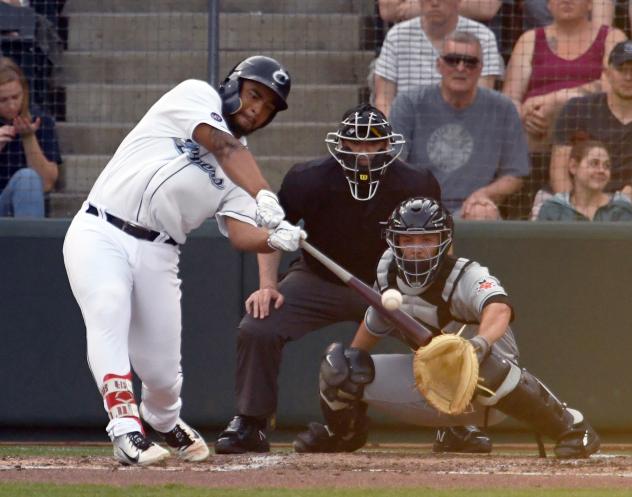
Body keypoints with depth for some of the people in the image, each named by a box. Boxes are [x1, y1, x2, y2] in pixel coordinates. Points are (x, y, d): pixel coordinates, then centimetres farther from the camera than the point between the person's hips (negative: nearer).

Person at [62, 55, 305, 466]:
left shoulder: (244, 168, 13)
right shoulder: (196, 96, 1)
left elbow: (241, 234, -4)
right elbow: (224, 147, -17)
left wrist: (277, 239, -27)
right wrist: (266, 198, -31)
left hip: (157, 254, 5)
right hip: (100, 234, -5)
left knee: (162, 369, 2)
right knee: (108, 314, -31)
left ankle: (165, 422, 36)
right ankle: (127, 430, -36)